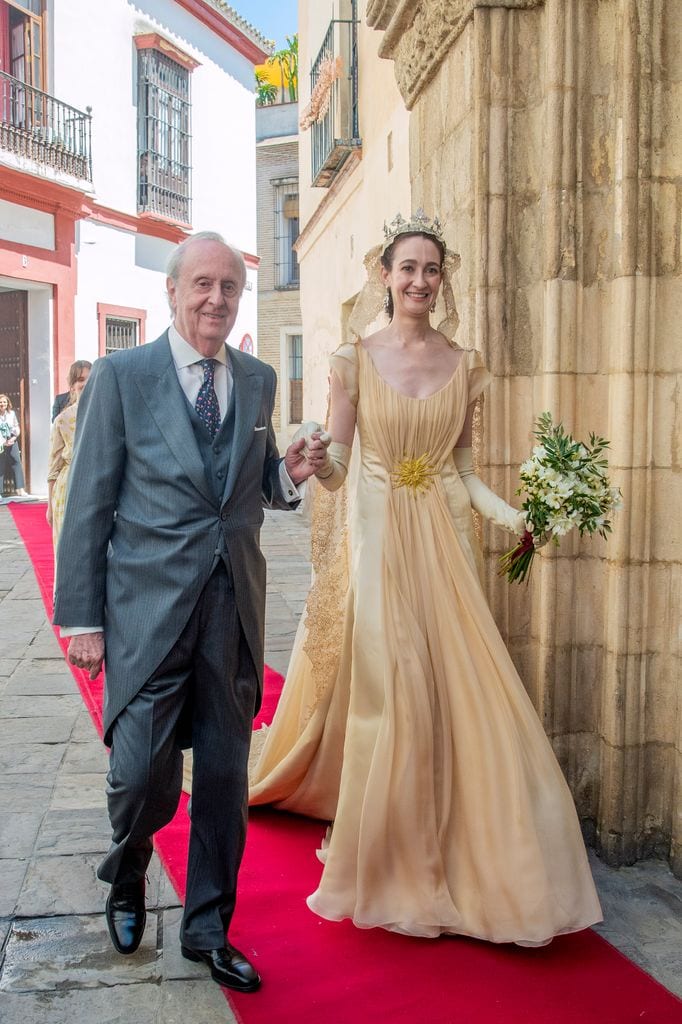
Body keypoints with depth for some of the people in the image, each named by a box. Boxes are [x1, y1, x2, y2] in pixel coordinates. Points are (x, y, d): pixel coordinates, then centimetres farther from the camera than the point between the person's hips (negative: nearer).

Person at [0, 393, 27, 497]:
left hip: (12, 442, 3)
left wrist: (14, 438, -6)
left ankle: (20, 489, -3)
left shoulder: (12, 413, 6)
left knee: (17, 464, -4)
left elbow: (17, 427, 10)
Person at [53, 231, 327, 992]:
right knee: (145, 776, -2)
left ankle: (208, 930, 29)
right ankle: (127, 872, 33)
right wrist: (81, 619, -6)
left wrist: (290, 474, -4)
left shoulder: (258, 382, 10)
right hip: (147, 609, -4)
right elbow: (87, 506, -3)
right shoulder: (121, 376, -3)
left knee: (225, 777, 10)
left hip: (234, 610, 4)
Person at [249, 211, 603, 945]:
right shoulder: (356, 358, 2)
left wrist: (507, 514, -5)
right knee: (380, 691, -2)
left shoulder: (463, 364, 8)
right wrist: (314, 462, -22)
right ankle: (381, 852, 15)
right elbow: (335, 463, 0)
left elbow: (462, 469, 11)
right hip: (373, 540, -2)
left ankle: (448, 851, 17)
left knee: (451, 689, 1)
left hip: (441, 544, 2)